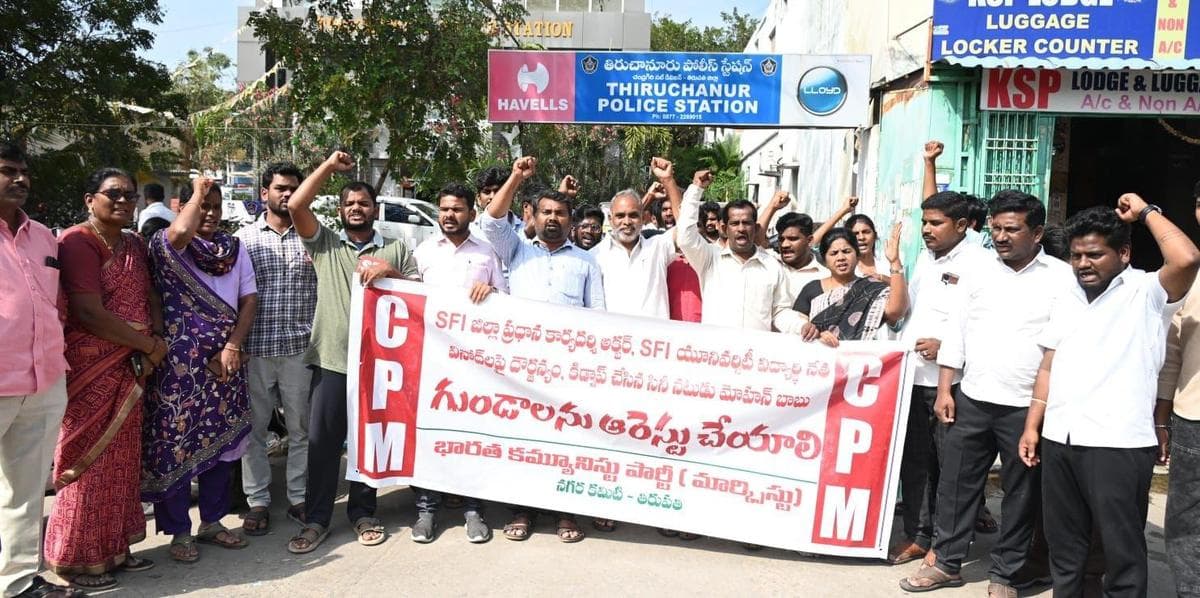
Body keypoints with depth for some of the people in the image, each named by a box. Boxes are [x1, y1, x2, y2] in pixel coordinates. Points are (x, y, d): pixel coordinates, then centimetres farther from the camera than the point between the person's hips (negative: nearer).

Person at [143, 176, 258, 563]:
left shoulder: (234, 247, 10)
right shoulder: (167, 245, -5)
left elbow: (249, 299, 6)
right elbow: (180, 232, -30)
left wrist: (233, 347, -6)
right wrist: (198, 191, -14)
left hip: (225, 359, 5)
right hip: (178, 361, -5)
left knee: (222, 440, 12)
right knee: (176, 442, 0)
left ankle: (211, 521, 26)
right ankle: (178, 531, 14)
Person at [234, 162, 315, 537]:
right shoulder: (245, 237, 6)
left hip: (299, 348, 0)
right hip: (255, 349, 0)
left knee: (301, 428, 8)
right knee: (254, 428, 7)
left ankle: (299, 497, 21)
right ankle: (258, 501, 19)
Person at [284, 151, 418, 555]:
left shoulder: (396, 249, 11)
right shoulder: (324, 243, 9)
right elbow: (296, 205, -4)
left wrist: (389, 272, -12)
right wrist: (330, 166, -2)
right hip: (331, 359, 0)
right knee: (321, 440, 3)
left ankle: (363, 513, 23)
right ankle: (316, 520, 14)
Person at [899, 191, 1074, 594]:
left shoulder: (1062, 278, -3)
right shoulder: (980, 272, 7)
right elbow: (956, 331, 9)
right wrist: (945, 390, 3)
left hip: (1027, 407, -3)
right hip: (971, 400, 3)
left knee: (1021, 494, 9)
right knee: (955, 483, 9)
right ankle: (946, 563, 24)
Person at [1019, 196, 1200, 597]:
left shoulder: (1146, 293, -4)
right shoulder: (1067, 301, 15)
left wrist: (1146, 212, -11)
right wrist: (1033, 425, 12)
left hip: (1118, 444, -6)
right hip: (1058, 440, 6)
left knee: (1122, 550, 4)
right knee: (1063, 545, 17)